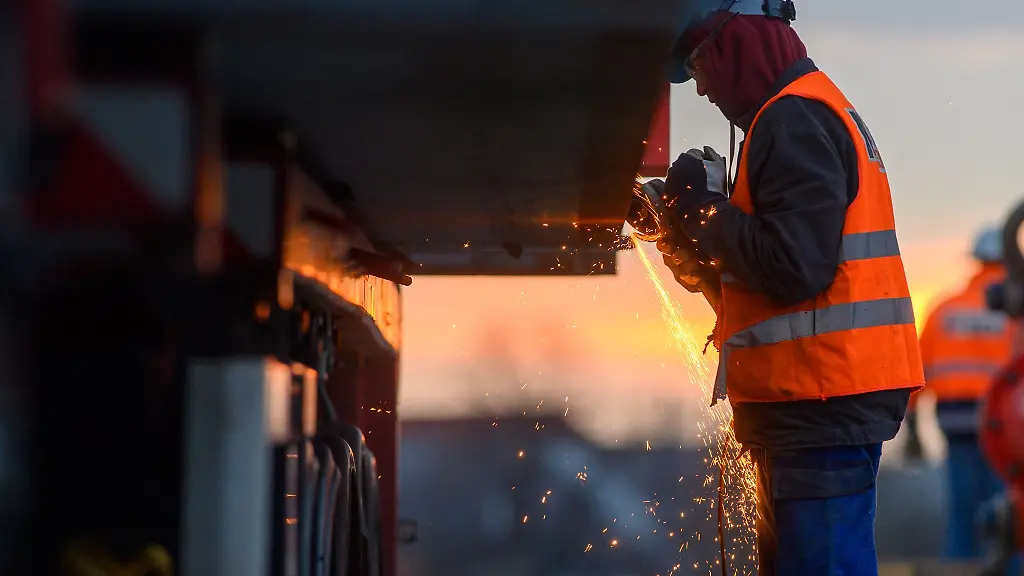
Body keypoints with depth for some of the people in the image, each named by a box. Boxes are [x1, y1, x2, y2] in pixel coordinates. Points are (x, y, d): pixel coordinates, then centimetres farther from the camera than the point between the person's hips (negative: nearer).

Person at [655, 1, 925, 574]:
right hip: (820, 399, 11)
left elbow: (793, 267, -22)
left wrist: (705, 205, -8)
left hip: (825, 400, -11)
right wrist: (704, 254, 10)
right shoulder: (816, 111, 20)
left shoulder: (794, 120, -12)